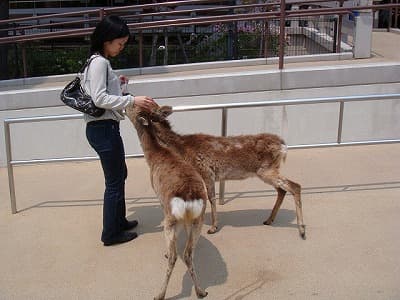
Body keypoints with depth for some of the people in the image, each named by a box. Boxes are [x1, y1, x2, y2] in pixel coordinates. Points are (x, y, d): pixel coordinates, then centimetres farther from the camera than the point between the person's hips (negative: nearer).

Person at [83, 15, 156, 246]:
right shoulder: (99, 62, -14)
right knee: (114, 181, -1)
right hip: (103, 129, -10)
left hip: (105, 127, 10)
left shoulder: (101, 62, 15)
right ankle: (111, 234, 11)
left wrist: (116, 83, 11)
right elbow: (99, 99, -22)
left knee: (120, 174, 20)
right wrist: (132, 100, -25)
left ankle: (119, 221, 34)